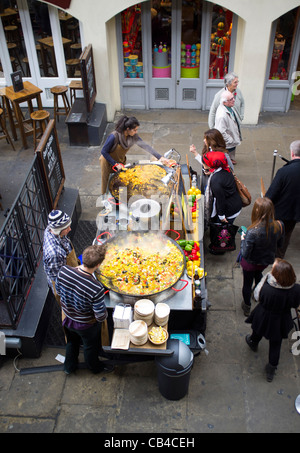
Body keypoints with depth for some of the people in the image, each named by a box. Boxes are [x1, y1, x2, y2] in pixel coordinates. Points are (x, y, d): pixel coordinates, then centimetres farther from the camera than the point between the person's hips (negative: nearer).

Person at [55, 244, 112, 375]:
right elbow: (101, 317, -28)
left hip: (68, 318, 4)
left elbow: (58, 291, -6)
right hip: (87, 325, -4)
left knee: (72, 342, 35)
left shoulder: (63, 271, -28)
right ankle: (94, 367, 59)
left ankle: (69, 366, 61)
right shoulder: (96, 289, -42)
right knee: (90, 347, 29)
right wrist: (105, 314, -4)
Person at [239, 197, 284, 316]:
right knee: (258, 273, 38)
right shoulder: (279, 226, -25)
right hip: (267, 261, 5)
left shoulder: (253, 232, -40)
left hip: (251, 263, -4)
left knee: (247, 284, 23)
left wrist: (243, 239, -13)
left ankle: (247, 307, 46)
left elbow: (245, 255, -29)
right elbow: (279, 243, -4)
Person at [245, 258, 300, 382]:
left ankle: (253, 343, 67)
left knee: (257, 333, 34)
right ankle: (271, 370, 44)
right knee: (276, 345, 26)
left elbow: (257, 296, -16)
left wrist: (266, 277, -17)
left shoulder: (266, 288, -40)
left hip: (264, 319, -1)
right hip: (281, 322, 1)